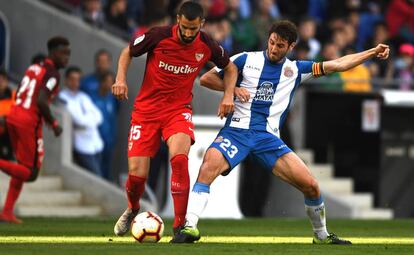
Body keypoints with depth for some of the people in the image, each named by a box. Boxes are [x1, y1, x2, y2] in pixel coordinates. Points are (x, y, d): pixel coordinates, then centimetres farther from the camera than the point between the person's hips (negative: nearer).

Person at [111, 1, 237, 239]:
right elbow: (128, 52, 4)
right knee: (137, 174, -6)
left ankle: (181, 224, -20)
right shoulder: (158, 36, -14)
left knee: (179, 158, -29)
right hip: (146, 109, 0)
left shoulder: (207, 46, -7)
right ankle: (133, 209, 31)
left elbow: (230, 68, 13)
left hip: (179, 109, 0)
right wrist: (121, 79, -12)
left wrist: (229, 95, -3)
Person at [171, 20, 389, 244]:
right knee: (208, 168, -32)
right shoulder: (246, 60, 7)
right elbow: (206, 79, 10)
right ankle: (190, 227, -31)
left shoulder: (296, 69, 13)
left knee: (310, 185, -7)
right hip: (237, 130, -2)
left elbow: (338, 64, 16)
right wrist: (234, 89, -5)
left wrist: (373, 52, 13)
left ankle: (322, 236, 16)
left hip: (268, 137, 2)